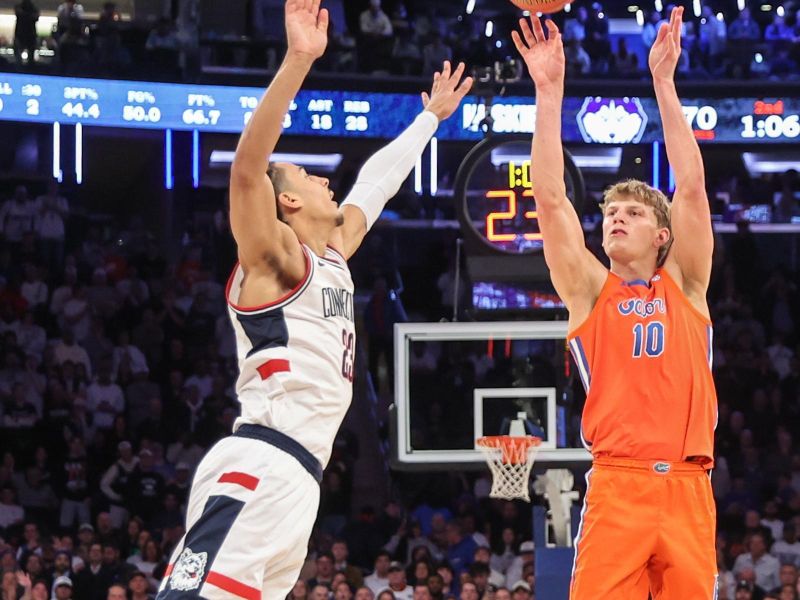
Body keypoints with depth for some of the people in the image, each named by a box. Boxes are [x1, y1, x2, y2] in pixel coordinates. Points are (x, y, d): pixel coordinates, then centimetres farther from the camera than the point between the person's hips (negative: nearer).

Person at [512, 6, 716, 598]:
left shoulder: (684, 286, 15)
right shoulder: (590, 290, 12)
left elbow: (691, 186, 8)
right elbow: (550, 198, 4)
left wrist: (664, 80, 5)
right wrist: (549, 91, 0)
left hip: (687, 488, 2)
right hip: (617, 487, -1)